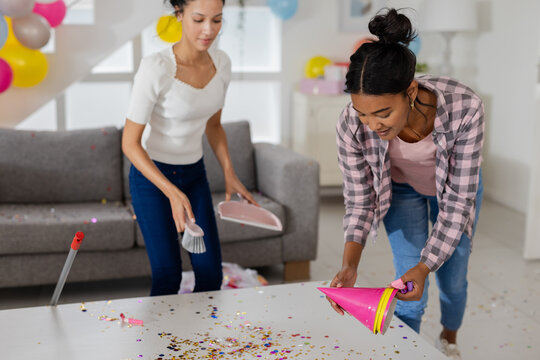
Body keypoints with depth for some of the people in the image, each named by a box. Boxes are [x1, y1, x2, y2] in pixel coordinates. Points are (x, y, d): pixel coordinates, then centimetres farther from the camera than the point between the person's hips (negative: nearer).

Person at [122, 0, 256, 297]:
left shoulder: (221, 63, -6)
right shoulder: (155, 68, -25)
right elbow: (130, 143, -21)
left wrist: (229, 173, -1)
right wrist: (172, 194, -28)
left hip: (195, 175, 5)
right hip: (151, 175, -5)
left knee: (211, 274, 4)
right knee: (168, 275, -7)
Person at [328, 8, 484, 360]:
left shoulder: (465, 108, -41)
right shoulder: (352, 124, -36)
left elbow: (459, 200, -31)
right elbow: (359, 201, -21)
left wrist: (425, 266, -37)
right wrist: (350, 266, -35)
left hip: (454, 188, 0)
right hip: (401, 189, 0)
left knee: (453, 280, 14)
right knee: (409, 291, -4)